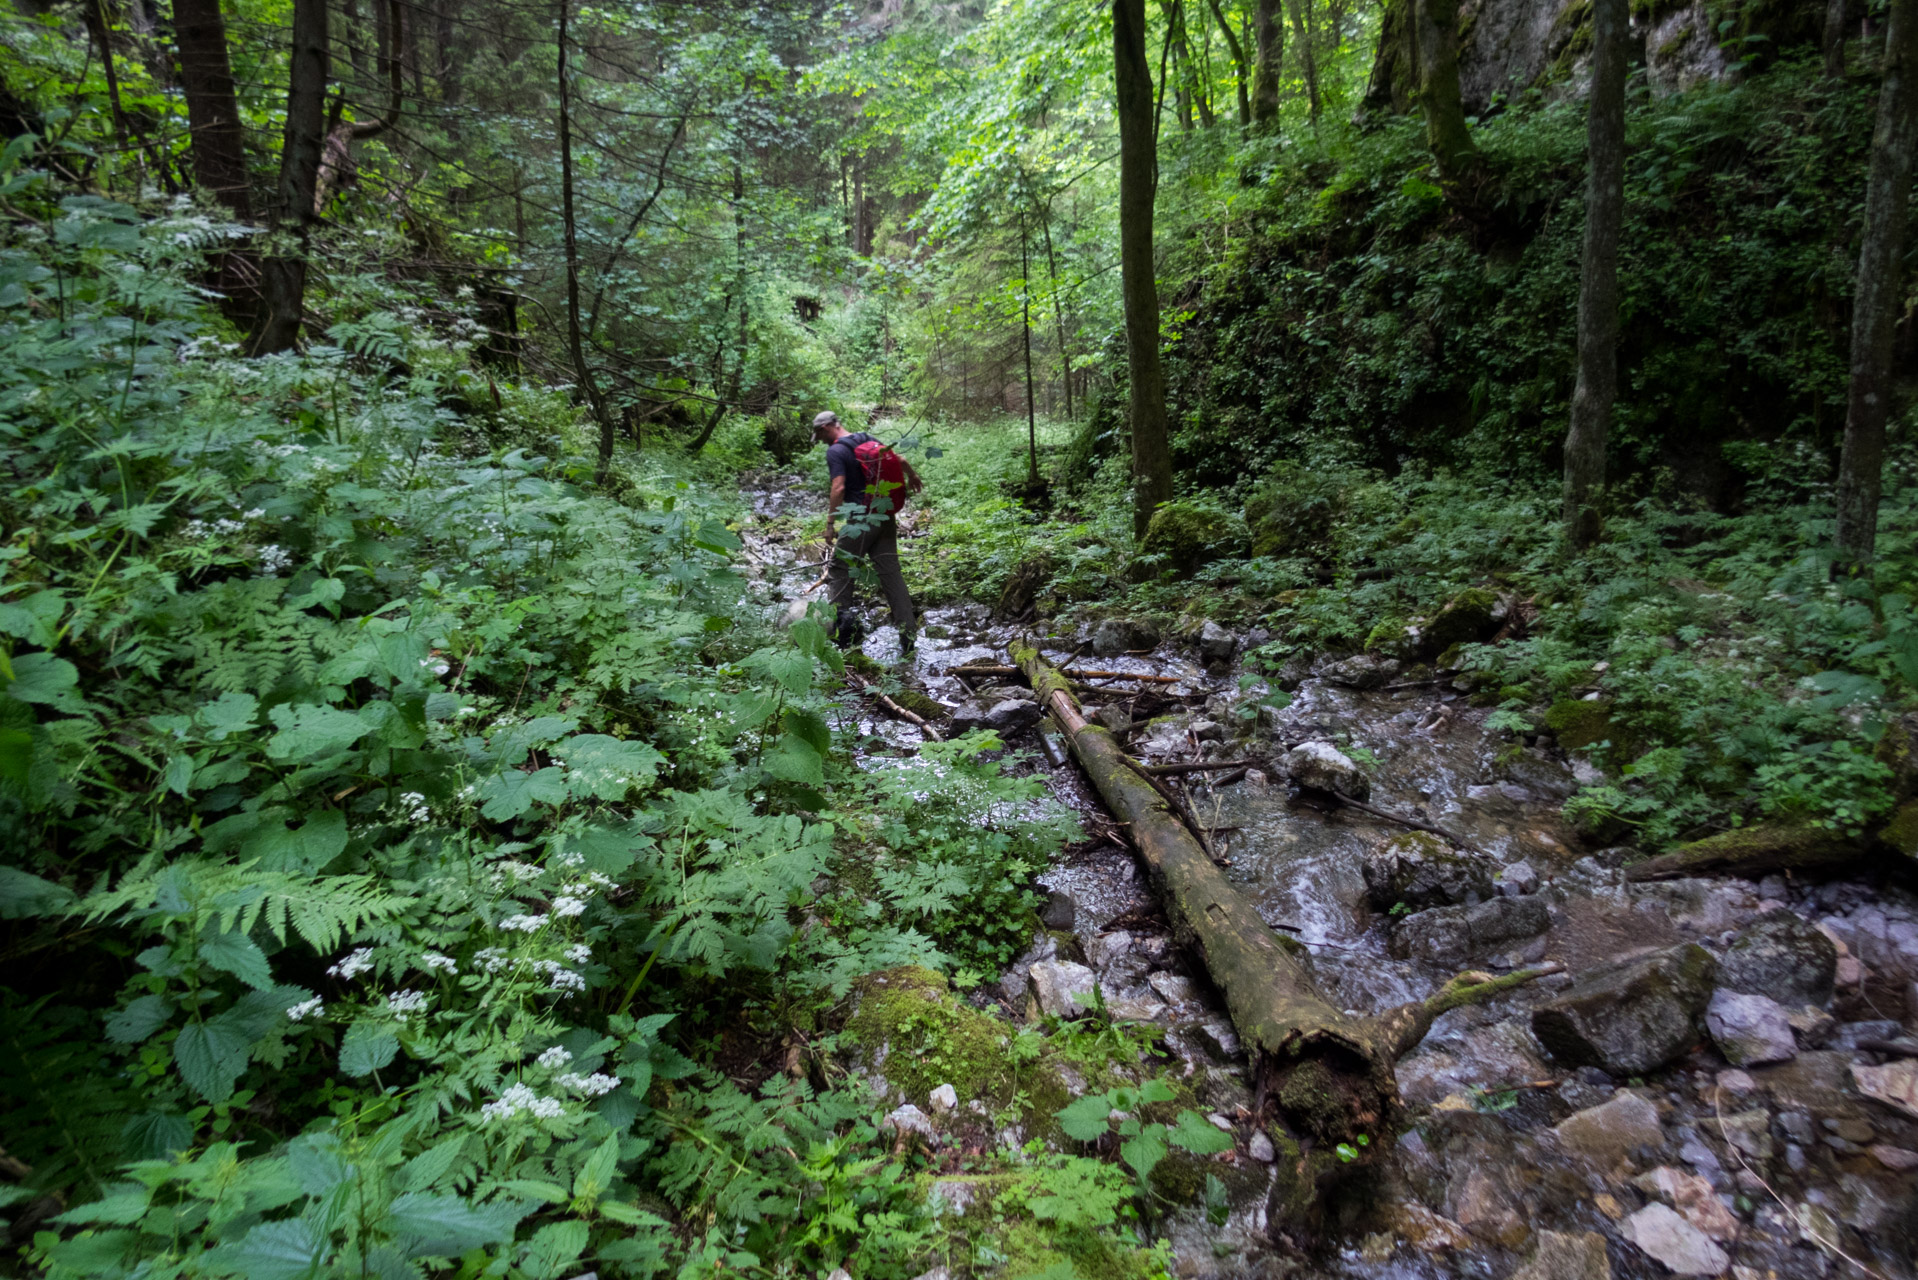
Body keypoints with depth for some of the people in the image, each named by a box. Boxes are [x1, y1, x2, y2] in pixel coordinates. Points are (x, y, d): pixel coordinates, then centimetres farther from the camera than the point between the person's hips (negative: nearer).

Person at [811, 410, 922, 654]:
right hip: (886, 517, 7)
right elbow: (900, 460, 18)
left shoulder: (835, 451, -9)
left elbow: (839, 488, -19)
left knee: (839, 569, 7)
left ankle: (842, 621, -3)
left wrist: (830, 524, -15)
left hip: (862, 520, -7)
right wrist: (913, 476, 37)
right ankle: (908, 635, 4)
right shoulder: (868, 440, 11)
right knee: (891, 573, 6)